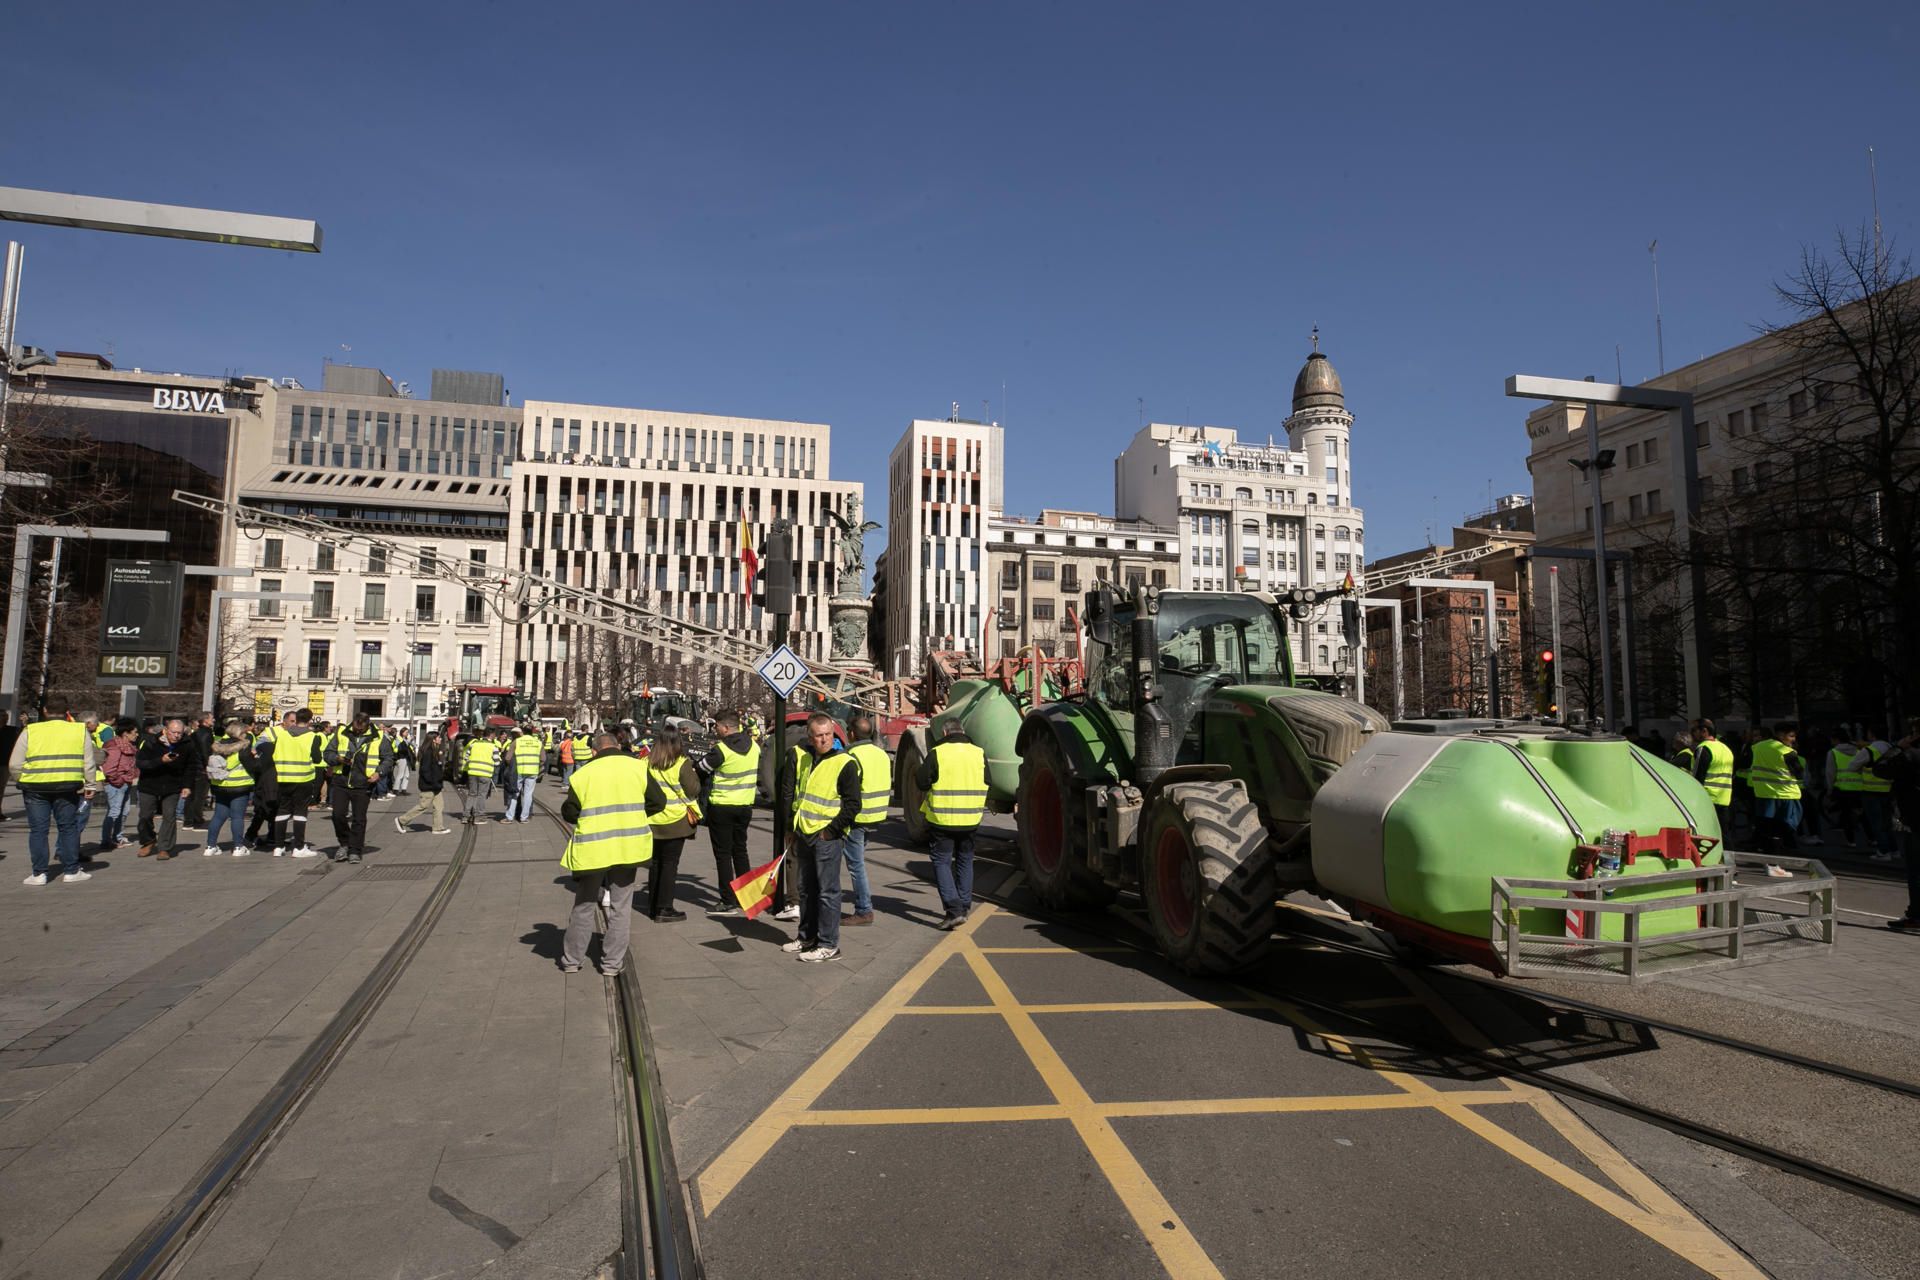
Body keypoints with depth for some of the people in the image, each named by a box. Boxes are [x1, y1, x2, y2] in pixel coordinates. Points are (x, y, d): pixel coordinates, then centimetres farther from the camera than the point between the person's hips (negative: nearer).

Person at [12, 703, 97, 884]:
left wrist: (21, 781, 18)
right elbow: (88, 764, 4)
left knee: (37, 830, 8)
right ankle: (71, 871, 12)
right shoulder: (80, 730, 4)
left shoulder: (29, 731, 2)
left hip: (35, 787, 0)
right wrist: (88, 785, 12)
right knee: (68, 828, 9)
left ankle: (38, 873, 11)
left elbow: (15, 764, 2)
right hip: (67, 786, 0)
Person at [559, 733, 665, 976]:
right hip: (628, 846, 1)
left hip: (591, 850, 0)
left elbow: (569, 813, 1)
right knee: (621, 906, 12)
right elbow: (658, 802, 1)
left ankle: (571, 960, 24)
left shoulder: (581, 774, -2)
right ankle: (612, 963, 15)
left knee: (584, 906, 15)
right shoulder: (638, 767, -1)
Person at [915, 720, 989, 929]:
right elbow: (986, 783, 12)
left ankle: (954, 910, -9)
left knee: (942, 862, 4)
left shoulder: (937, 753, -10)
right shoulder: (979, 753, 2)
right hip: (970, 819, 4)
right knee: (965, 861, 19)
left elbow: (922, 782, -8)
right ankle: (964, 907, 26)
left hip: (943, 819, -4)